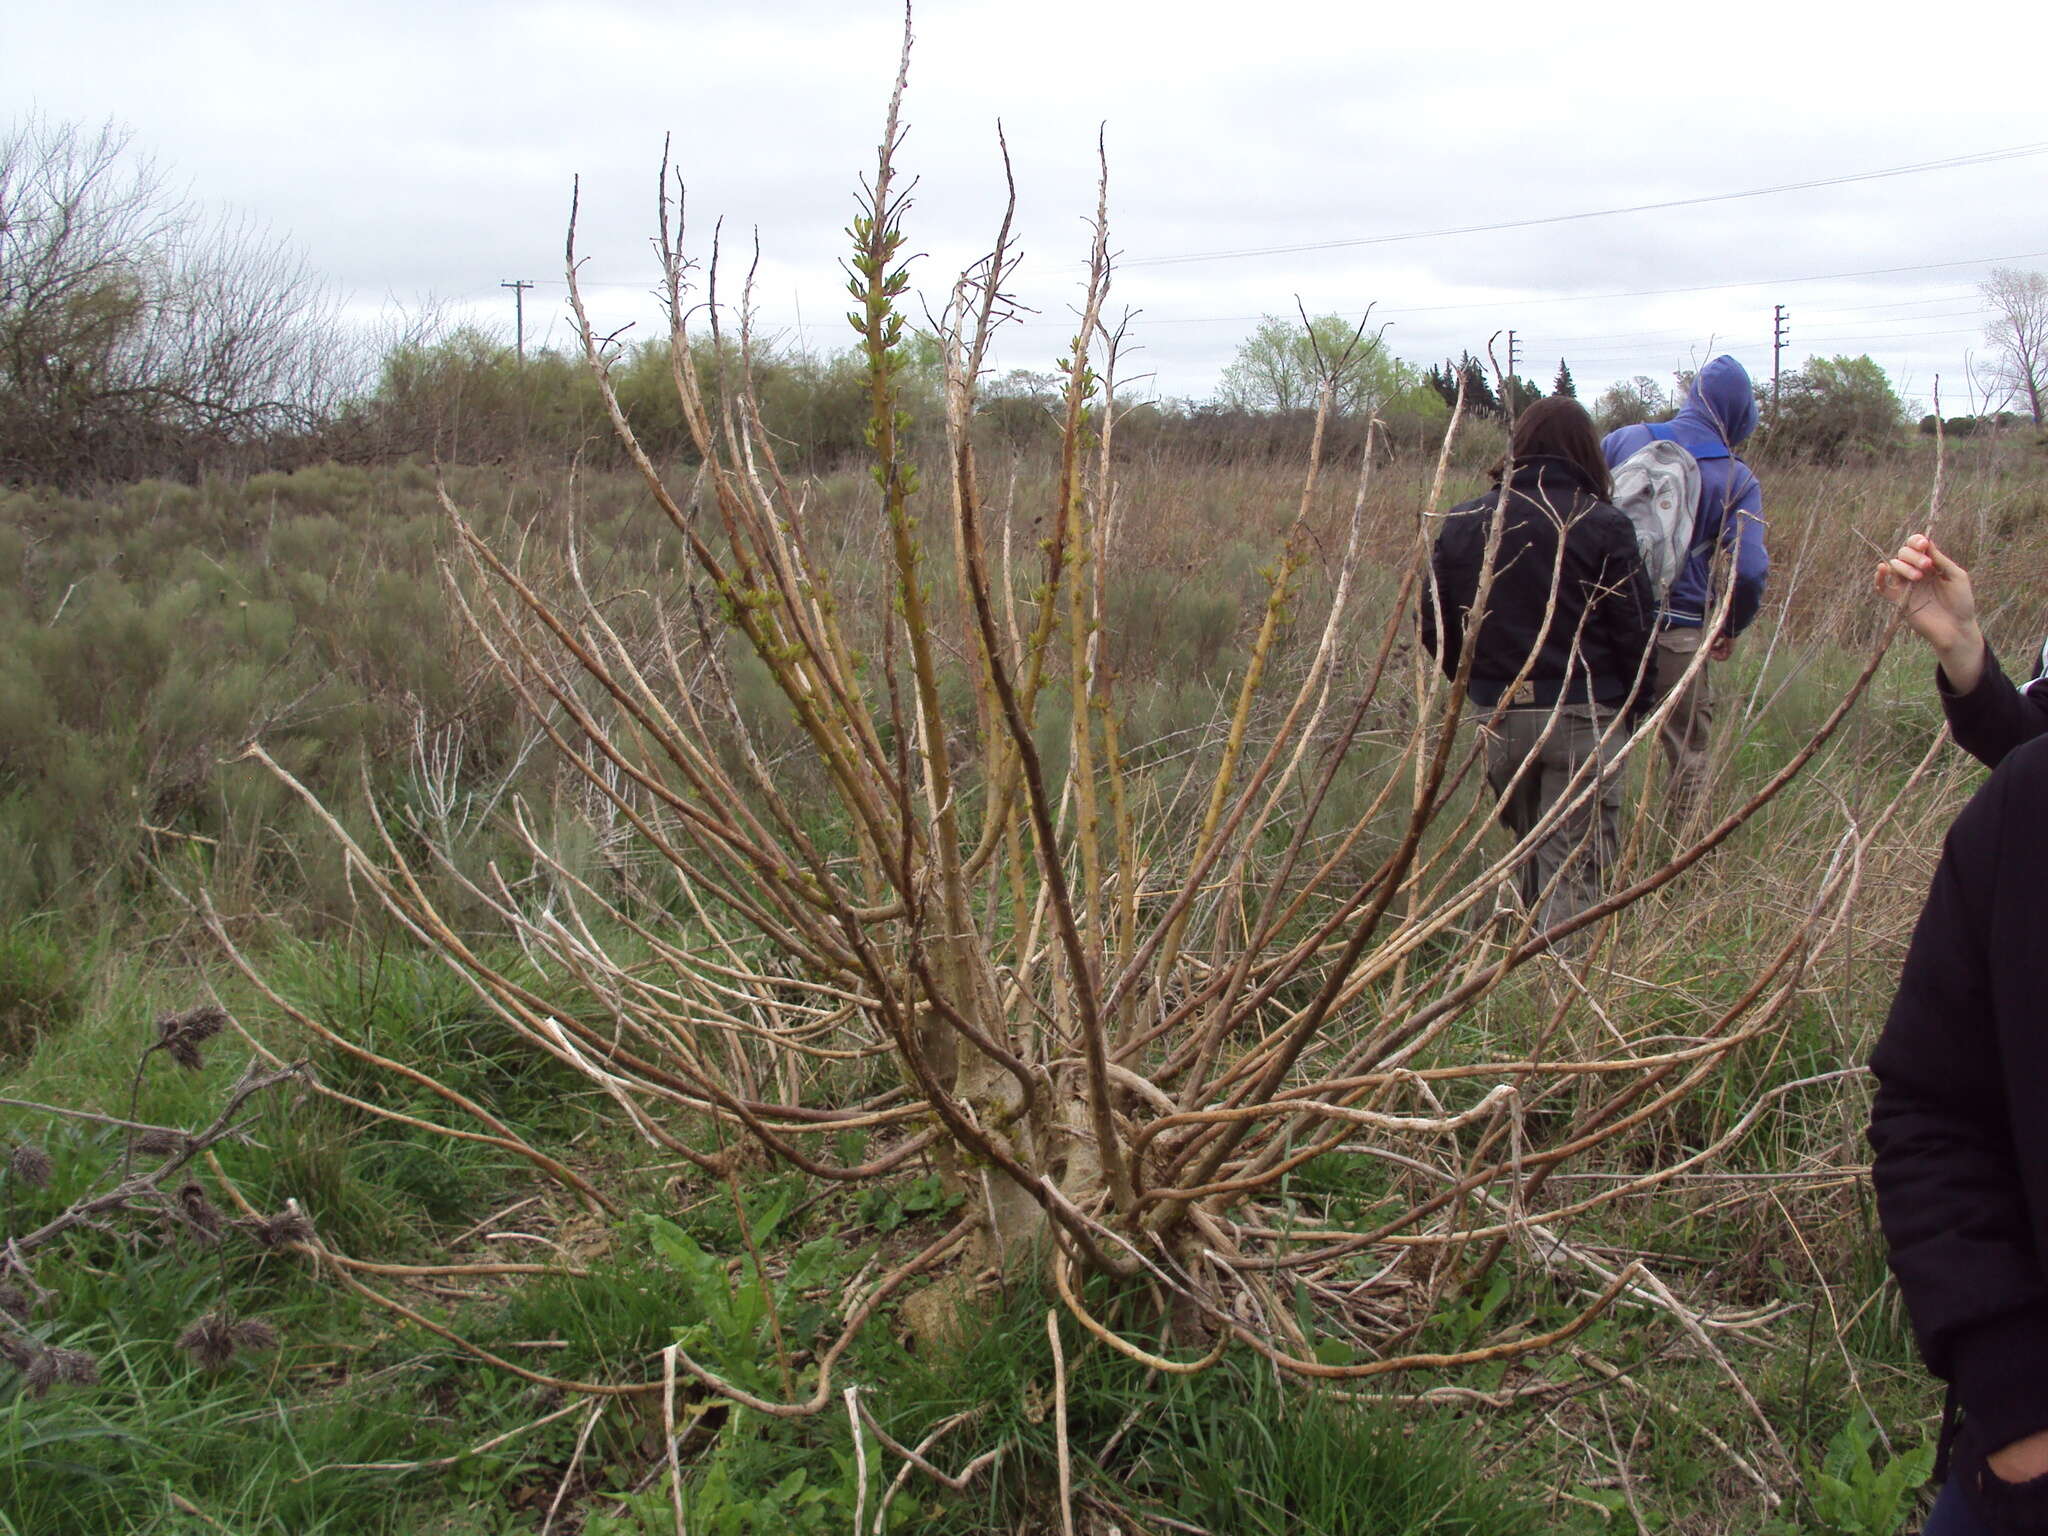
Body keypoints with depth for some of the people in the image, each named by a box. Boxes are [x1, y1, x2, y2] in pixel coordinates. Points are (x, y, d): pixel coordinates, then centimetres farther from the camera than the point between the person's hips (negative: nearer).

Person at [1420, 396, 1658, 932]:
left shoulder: (1462, 523, 4)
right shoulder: (1603, 526, -8)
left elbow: (1433, 626, 6)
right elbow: (1637, 627, -8)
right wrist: (1629, 698, 9)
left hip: (1499, 719, 4)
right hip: (1582, 715, -4)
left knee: (1528, 852, 22)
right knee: (1574, 866, 1)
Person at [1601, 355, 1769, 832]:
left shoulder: (1624, 440, 2)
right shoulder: (1737, 480, -5)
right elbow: (1751, 569, -14)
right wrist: (1731, 628, 3)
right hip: (1679, 632, -2)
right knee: (1690, 755, 11)